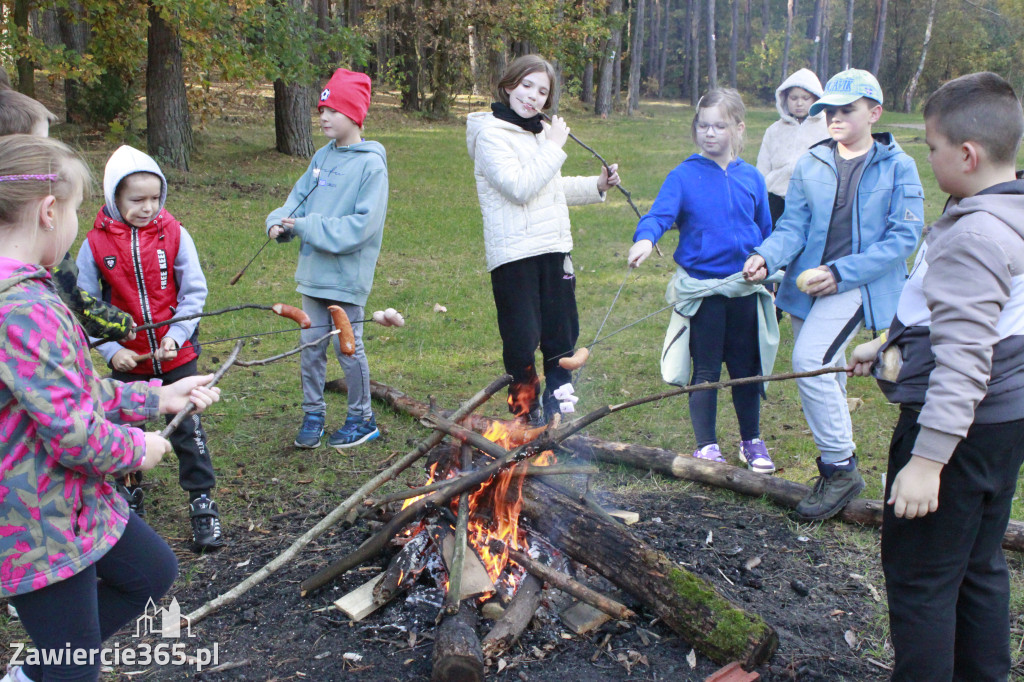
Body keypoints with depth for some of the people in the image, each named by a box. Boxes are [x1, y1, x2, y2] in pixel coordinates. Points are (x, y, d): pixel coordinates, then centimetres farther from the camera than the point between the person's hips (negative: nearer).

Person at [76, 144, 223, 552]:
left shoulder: (173, 234, -8)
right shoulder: (95, 243, -7)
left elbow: (194, 292, -6)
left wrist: (176, 336, -17)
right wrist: (111, 350, -12)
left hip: (177, 355, -1)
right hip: (128, 360, 1)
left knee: (188, 428, 4)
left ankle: (202, 503, 18)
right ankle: (130, 499, 37)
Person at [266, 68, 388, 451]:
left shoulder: (371, 164, -13)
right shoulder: (322, 157, 9)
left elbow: (362, 225, -20)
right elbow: (299, 198, 12)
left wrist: (308, 226, -20)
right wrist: (280, 221, -9)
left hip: (347, 277, -6)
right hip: (313, 273, 6)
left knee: (348, 348, 5)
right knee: (311, 346, 13)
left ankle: (362, 419, 23)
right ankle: (313, 413, 29)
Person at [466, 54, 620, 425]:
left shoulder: (540, 132, 15)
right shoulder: (490, 133, -8)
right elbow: (520, 188, -19)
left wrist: (597, 186, 15)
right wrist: (554, 147, -13)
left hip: (554, 249, 8)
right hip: (513, 253, -7)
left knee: (562, 336, 12)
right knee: (522, 341, -2)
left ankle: (557, 417, 28)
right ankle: (528, 420, 15)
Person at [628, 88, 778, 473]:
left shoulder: (751, 178, 5)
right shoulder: (684, 176, -5)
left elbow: (766, 232, 13)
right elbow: (659, 214, -19)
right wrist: (645, 238, -39)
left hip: (745, 287, 3)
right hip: (701, 288, -3)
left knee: (747, 369, 13)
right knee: (705, 371, 6)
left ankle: (752, 441, 32)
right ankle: (706, 446, 21)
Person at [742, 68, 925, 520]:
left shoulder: (897, 167, -4)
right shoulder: (810, 165, 7)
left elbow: (904, 237, -9)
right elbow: (793, 226, 2)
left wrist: (841, 272, -18)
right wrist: (767, 257, -20)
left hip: (859, 285, -5)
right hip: (808, 284, 5)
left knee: (812, 359, -24)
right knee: (823, 377, 14)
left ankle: (841, 467, -9)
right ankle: (833, 470, 33)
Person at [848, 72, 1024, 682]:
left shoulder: (974, 235, -23)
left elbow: (963, 358, -29)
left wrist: (928, 457, -30)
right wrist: (889, 344, 28)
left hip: (959, 425, -10)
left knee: (920, 575, 2)